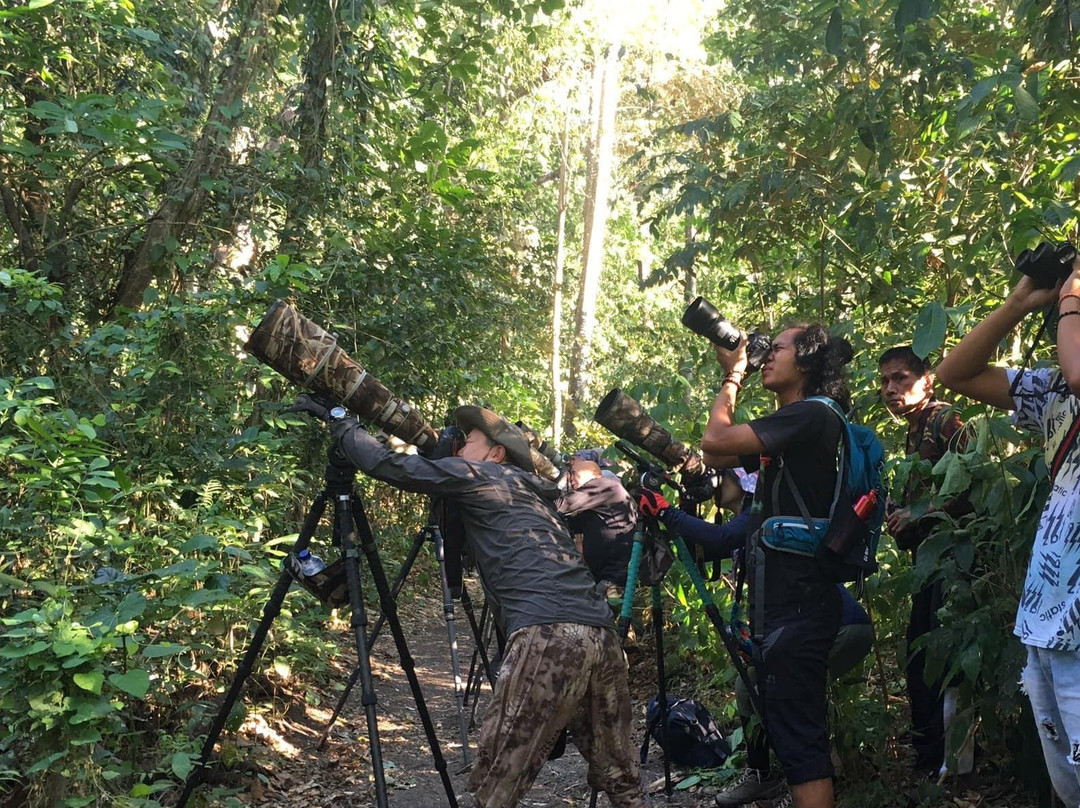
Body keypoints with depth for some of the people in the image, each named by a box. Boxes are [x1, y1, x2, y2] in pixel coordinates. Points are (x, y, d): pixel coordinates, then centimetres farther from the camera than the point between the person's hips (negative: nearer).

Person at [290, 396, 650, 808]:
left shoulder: (479, 476, 11)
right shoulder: (534, 492, 30)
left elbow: (388, 464, 8)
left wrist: (339, 420, 22)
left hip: (549, 635, -8)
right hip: (600, 633, 8)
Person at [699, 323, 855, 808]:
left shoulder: (811, 415, -13)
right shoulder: (794, 424, 18)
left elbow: (714, 441, -21)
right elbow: (716, 456, 19)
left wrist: (733, 375, -5)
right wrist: (732, 378, 15)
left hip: (797, 602, -10)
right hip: (781, 598, 10)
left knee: (797, 734, -8)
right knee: (788, 727, 17)